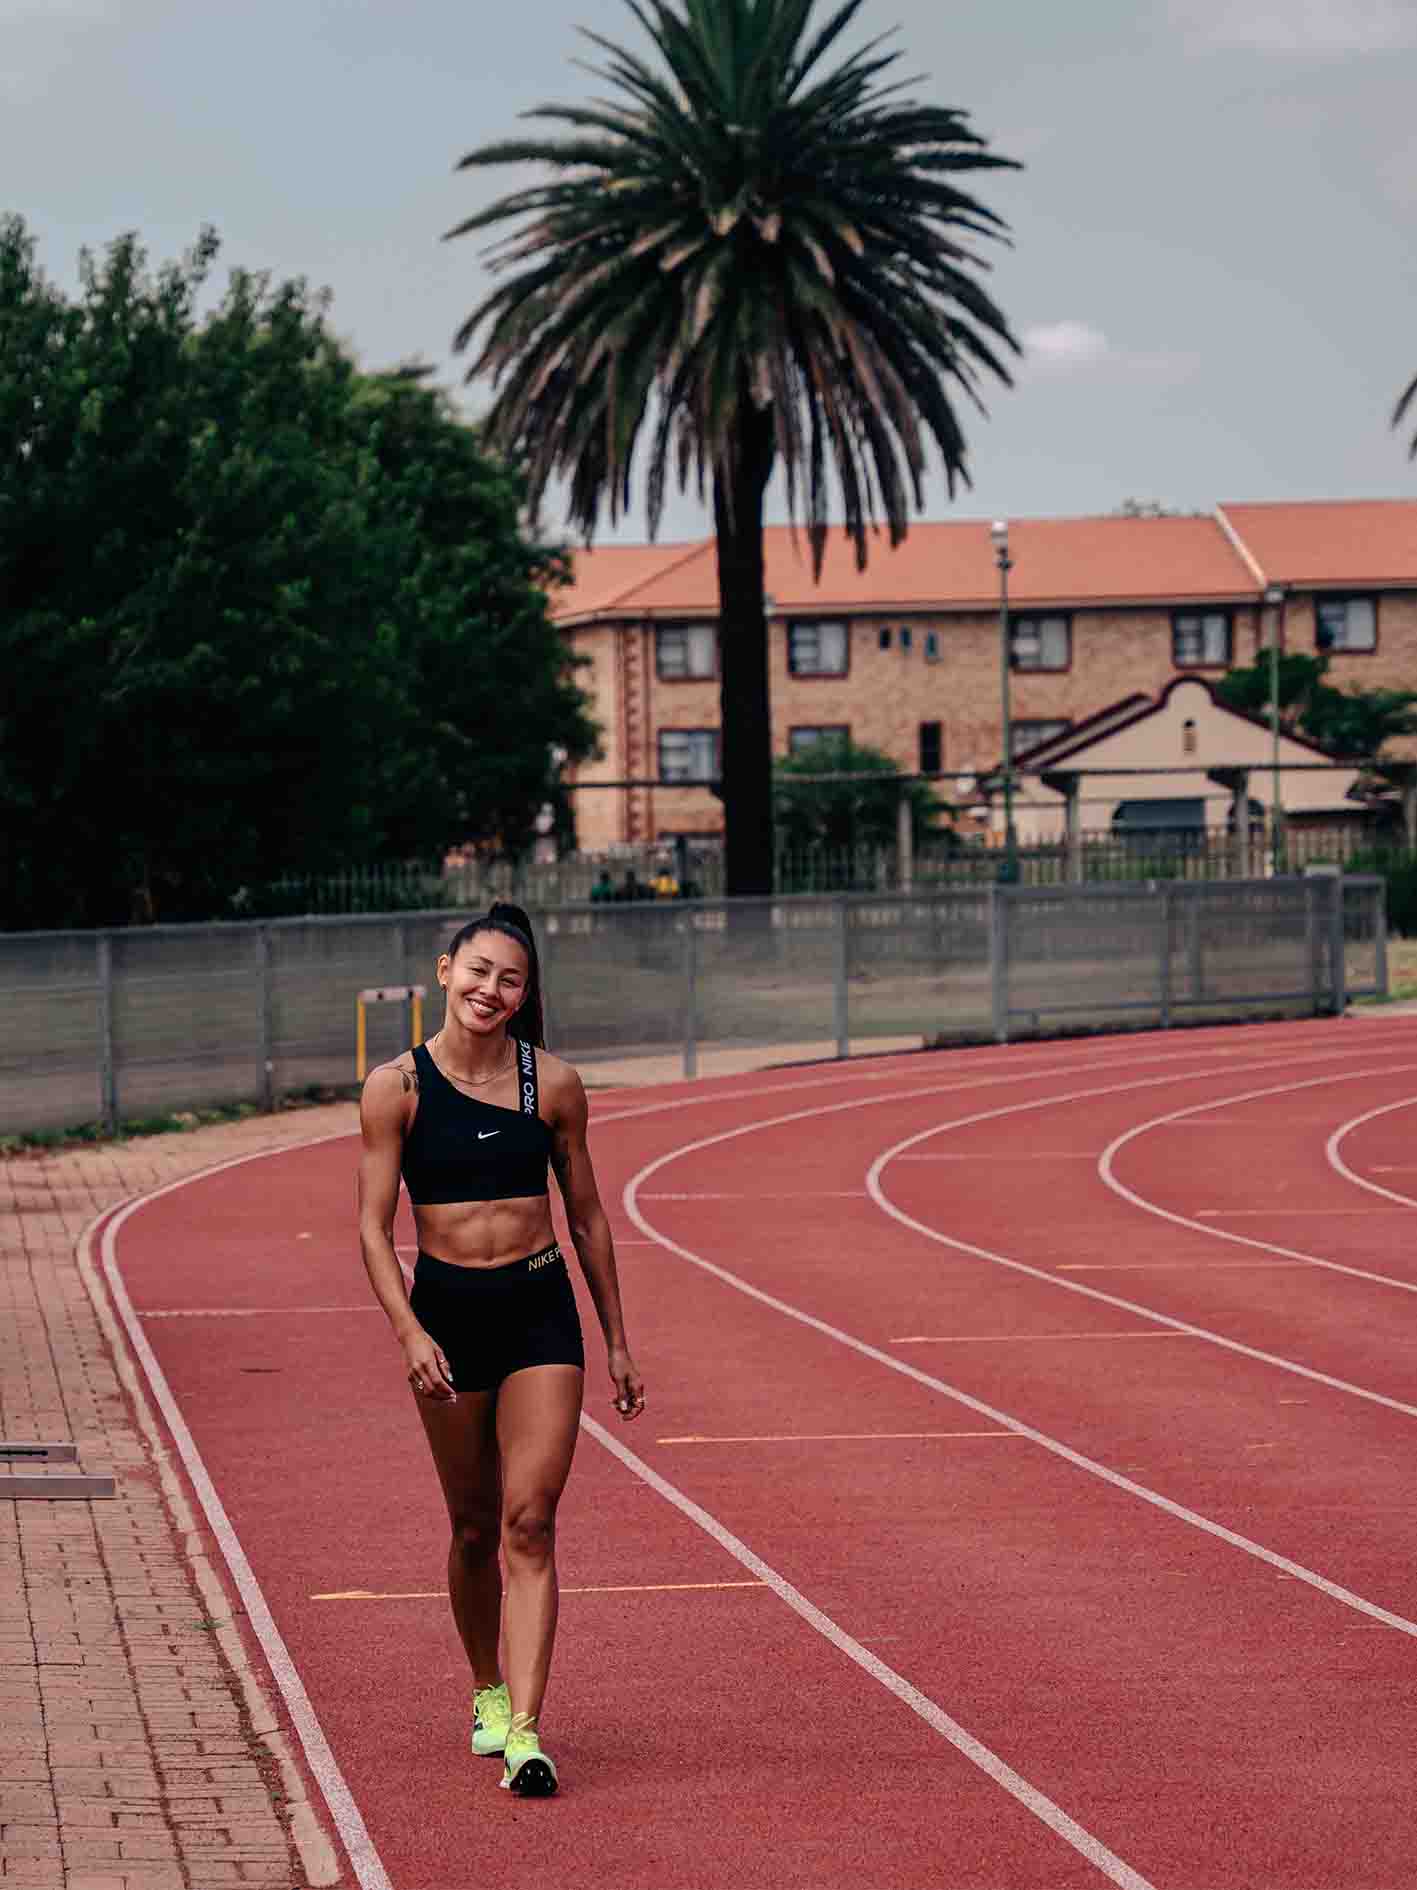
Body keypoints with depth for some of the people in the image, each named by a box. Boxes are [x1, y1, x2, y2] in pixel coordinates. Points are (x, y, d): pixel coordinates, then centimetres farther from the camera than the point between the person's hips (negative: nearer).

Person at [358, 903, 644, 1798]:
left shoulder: (553, 1084, 1)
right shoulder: (397, 1087, -4)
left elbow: (588, 1216, 10)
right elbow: (375, 1227, -4)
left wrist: (618, 1343, 13)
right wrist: (410, 1334, -18)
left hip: (541, 1309, 0)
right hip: (447, 1310, 0)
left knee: (529, 1523, -10)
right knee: (475, 1527, 10)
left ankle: (525, 1728, -16)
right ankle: (489, 1692, 32)